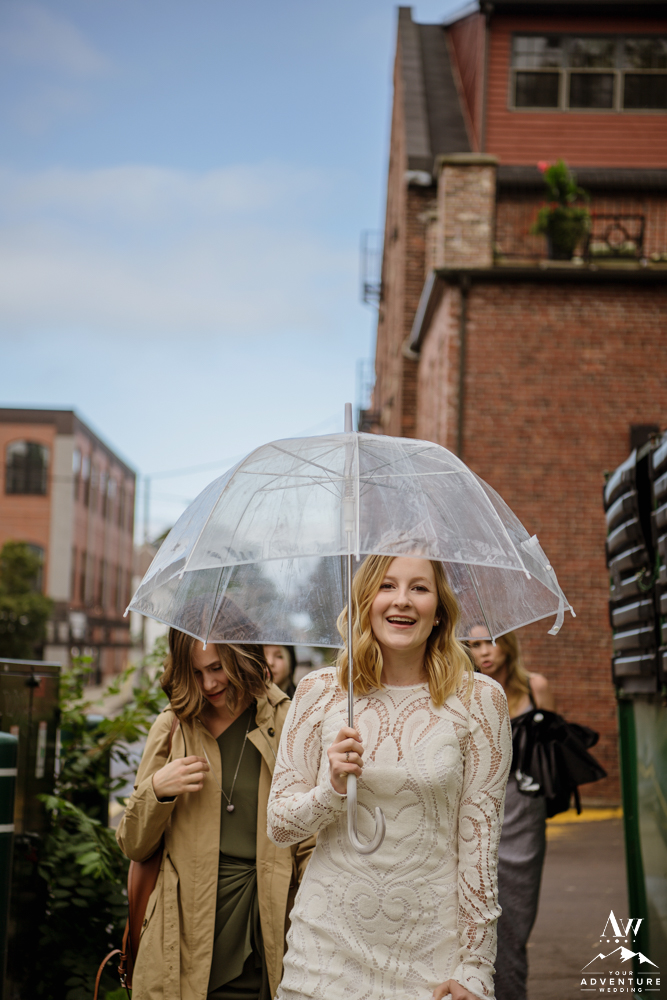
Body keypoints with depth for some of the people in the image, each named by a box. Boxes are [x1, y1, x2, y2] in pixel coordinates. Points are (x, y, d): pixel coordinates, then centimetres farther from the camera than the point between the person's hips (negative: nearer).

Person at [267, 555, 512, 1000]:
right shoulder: (319, 692, 0)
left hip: (432, 952, -1)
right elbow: (278, 826, 3)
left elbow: (481, 836, -3)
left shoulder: (480, 699, -4)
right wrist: (333, 790, -16)